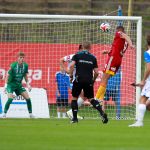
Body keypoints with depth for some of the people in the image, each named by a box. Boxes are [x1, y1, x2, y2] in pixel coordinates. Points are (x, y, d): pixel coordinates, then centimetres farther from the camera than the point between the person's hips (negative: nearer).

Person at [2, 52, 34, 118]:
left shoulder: (25, 65, -5)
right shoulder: (13, 65, -20)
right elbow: (8, 75, -13)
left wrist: (28, 84, 6)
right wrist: (6, 85, -17)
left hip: (19, 85, 5)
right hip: (11, 84, -5)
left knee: (28, 98, -3)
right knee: (10, 98, -24)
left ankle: (30, 114, 10)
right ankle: (4, 114, -12)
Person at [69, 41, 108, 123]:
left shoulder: (77, 55, 4)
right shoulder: (93, 57, 10)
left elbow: (72, 65, -12)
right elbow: (96, 72, 6)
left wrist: (71, 75, -1)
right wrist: (93, 80, 21)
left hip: (79, 80, -2)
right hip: (89, 81, 2)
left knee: (74, 98, 13)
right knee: (91, 99, 12)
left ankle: (75, 118, 7)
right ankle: (102, 113, -9)